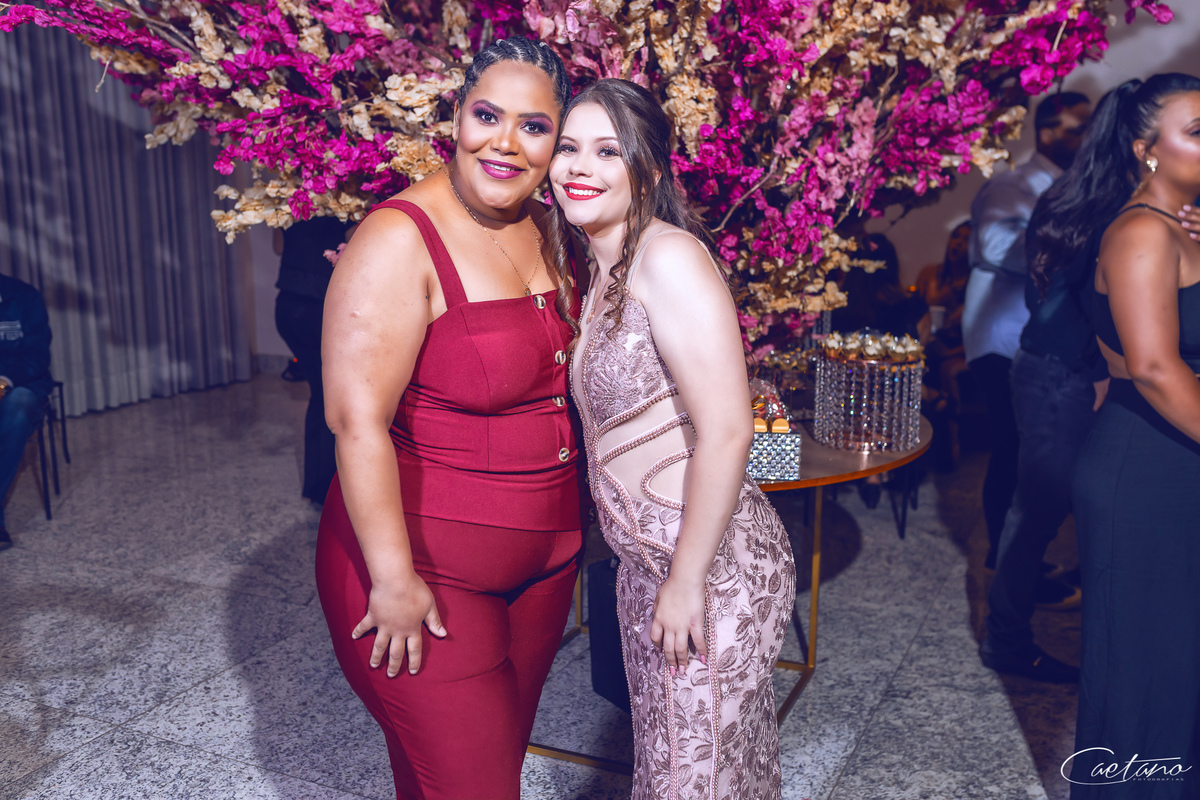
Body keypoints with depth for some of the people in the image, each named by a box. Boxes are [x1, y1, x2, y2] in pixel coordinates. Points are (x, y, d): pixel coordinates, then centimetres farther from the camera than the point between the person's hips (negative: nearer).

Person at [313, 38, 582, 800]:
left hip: (543, 560, 7)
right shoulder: (401, 239, -20)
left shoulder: (547, 231, 3)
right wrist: (394, 579, -21)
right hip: (429, 569, -7)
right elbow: (357, 419, -23)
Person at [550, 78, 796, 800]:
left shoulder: (669, 256, -18)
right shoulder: (601, 271, 9)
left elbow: (726, 431, -24)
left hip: (711, 563, -8)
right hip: (644, 563, 8)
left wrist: (687, 580, -20)